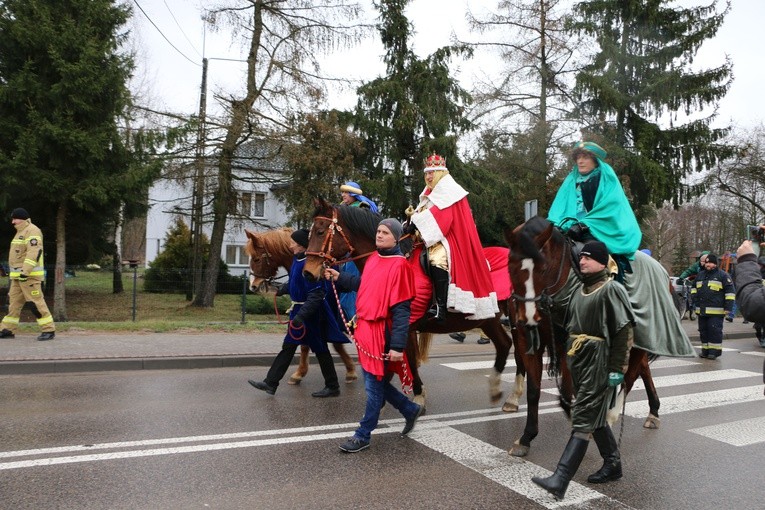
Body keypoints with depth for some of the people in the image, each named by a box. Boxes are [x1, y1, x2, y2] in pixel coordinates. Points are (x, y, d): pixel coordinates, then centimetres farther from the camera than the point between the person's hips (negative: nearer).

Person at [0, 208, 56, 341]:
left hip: (30, 275, -10)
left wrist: (26, 271, -28)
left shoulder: (32, 231, -11)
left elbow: (34, 253, -22)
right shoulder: (21, 232, 21)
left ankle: (49, 330, -8)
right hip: (18, 276, 10)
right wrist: (16, 273, 23)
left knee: (36, 302, -11)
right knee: (13, 301, 10)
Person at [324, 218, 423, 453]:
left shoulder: (398, 265, -16)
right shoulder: (374, 258, 8)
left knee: (374, 386, 4)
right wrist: (339, 277, 25)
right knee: (376, 382, 19)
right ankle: (411, 410, 39)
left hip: (381, 333, -9)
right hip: (364, 329, 9)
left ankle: (363, 436, 20)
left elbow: (401, 309, -19)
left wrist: (398, 346, -22)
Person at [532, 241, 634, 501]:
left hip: (599, 365, -9)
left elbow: (624, 331, -16)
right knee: (595, 416, 19)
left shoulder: (611, 289, -11)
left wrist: (616, 369, -18)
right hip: (578, 362, 9)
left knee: (583, 419, -10)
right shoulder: (580, 291, 15)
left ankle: (560, 480, -14)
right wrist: (568, 358, 21)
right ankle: (613, 464, 37)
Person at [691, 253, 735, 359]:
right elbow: (694, 287, 33)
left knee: (714, 330, -8)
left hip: (716, 311, -6)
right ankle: (705, 350, 19)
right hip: (701, 310, 7)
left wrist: (728, 307, -11)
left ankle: (715, 351, -2)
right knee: (703, 330, 10)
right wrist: (694, 297, 17)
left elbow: (730, 292, -6)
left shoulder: (723, 275, -1)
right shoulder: (700, 275, 18)